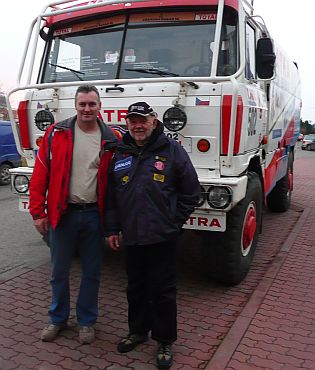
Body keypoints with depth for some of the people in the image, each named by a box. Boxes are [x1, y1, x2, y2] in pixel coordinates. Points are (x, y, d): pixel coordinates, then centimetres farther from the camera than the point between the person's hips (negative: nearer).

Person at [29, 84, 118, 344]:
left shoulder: (110, 139, -1)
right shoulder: (56, 134, -3)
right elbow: (40, 175, -3)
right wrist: (38, 212, -5)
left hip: (94, 215, 1)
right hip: (62, 214, 0)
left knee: (92, 272, 12)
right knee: (59, 271, 14)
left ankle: (86, 321, 31)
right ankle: (58, 319, 34)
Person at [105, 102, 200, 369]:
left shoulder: (172, 150, -4)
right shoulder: (119, 154, 7)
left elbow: (191, 192, -1)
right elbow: (110, 195, 11)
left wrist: (174, 222, -2)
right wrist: (112, 229, 7)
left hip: (162, 237, -4)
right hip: (131, 236, 4)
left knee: (163, 291, 5)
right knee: (136, 288, 18)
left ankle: (165, 341, 22)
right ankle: (138, 330, 37)